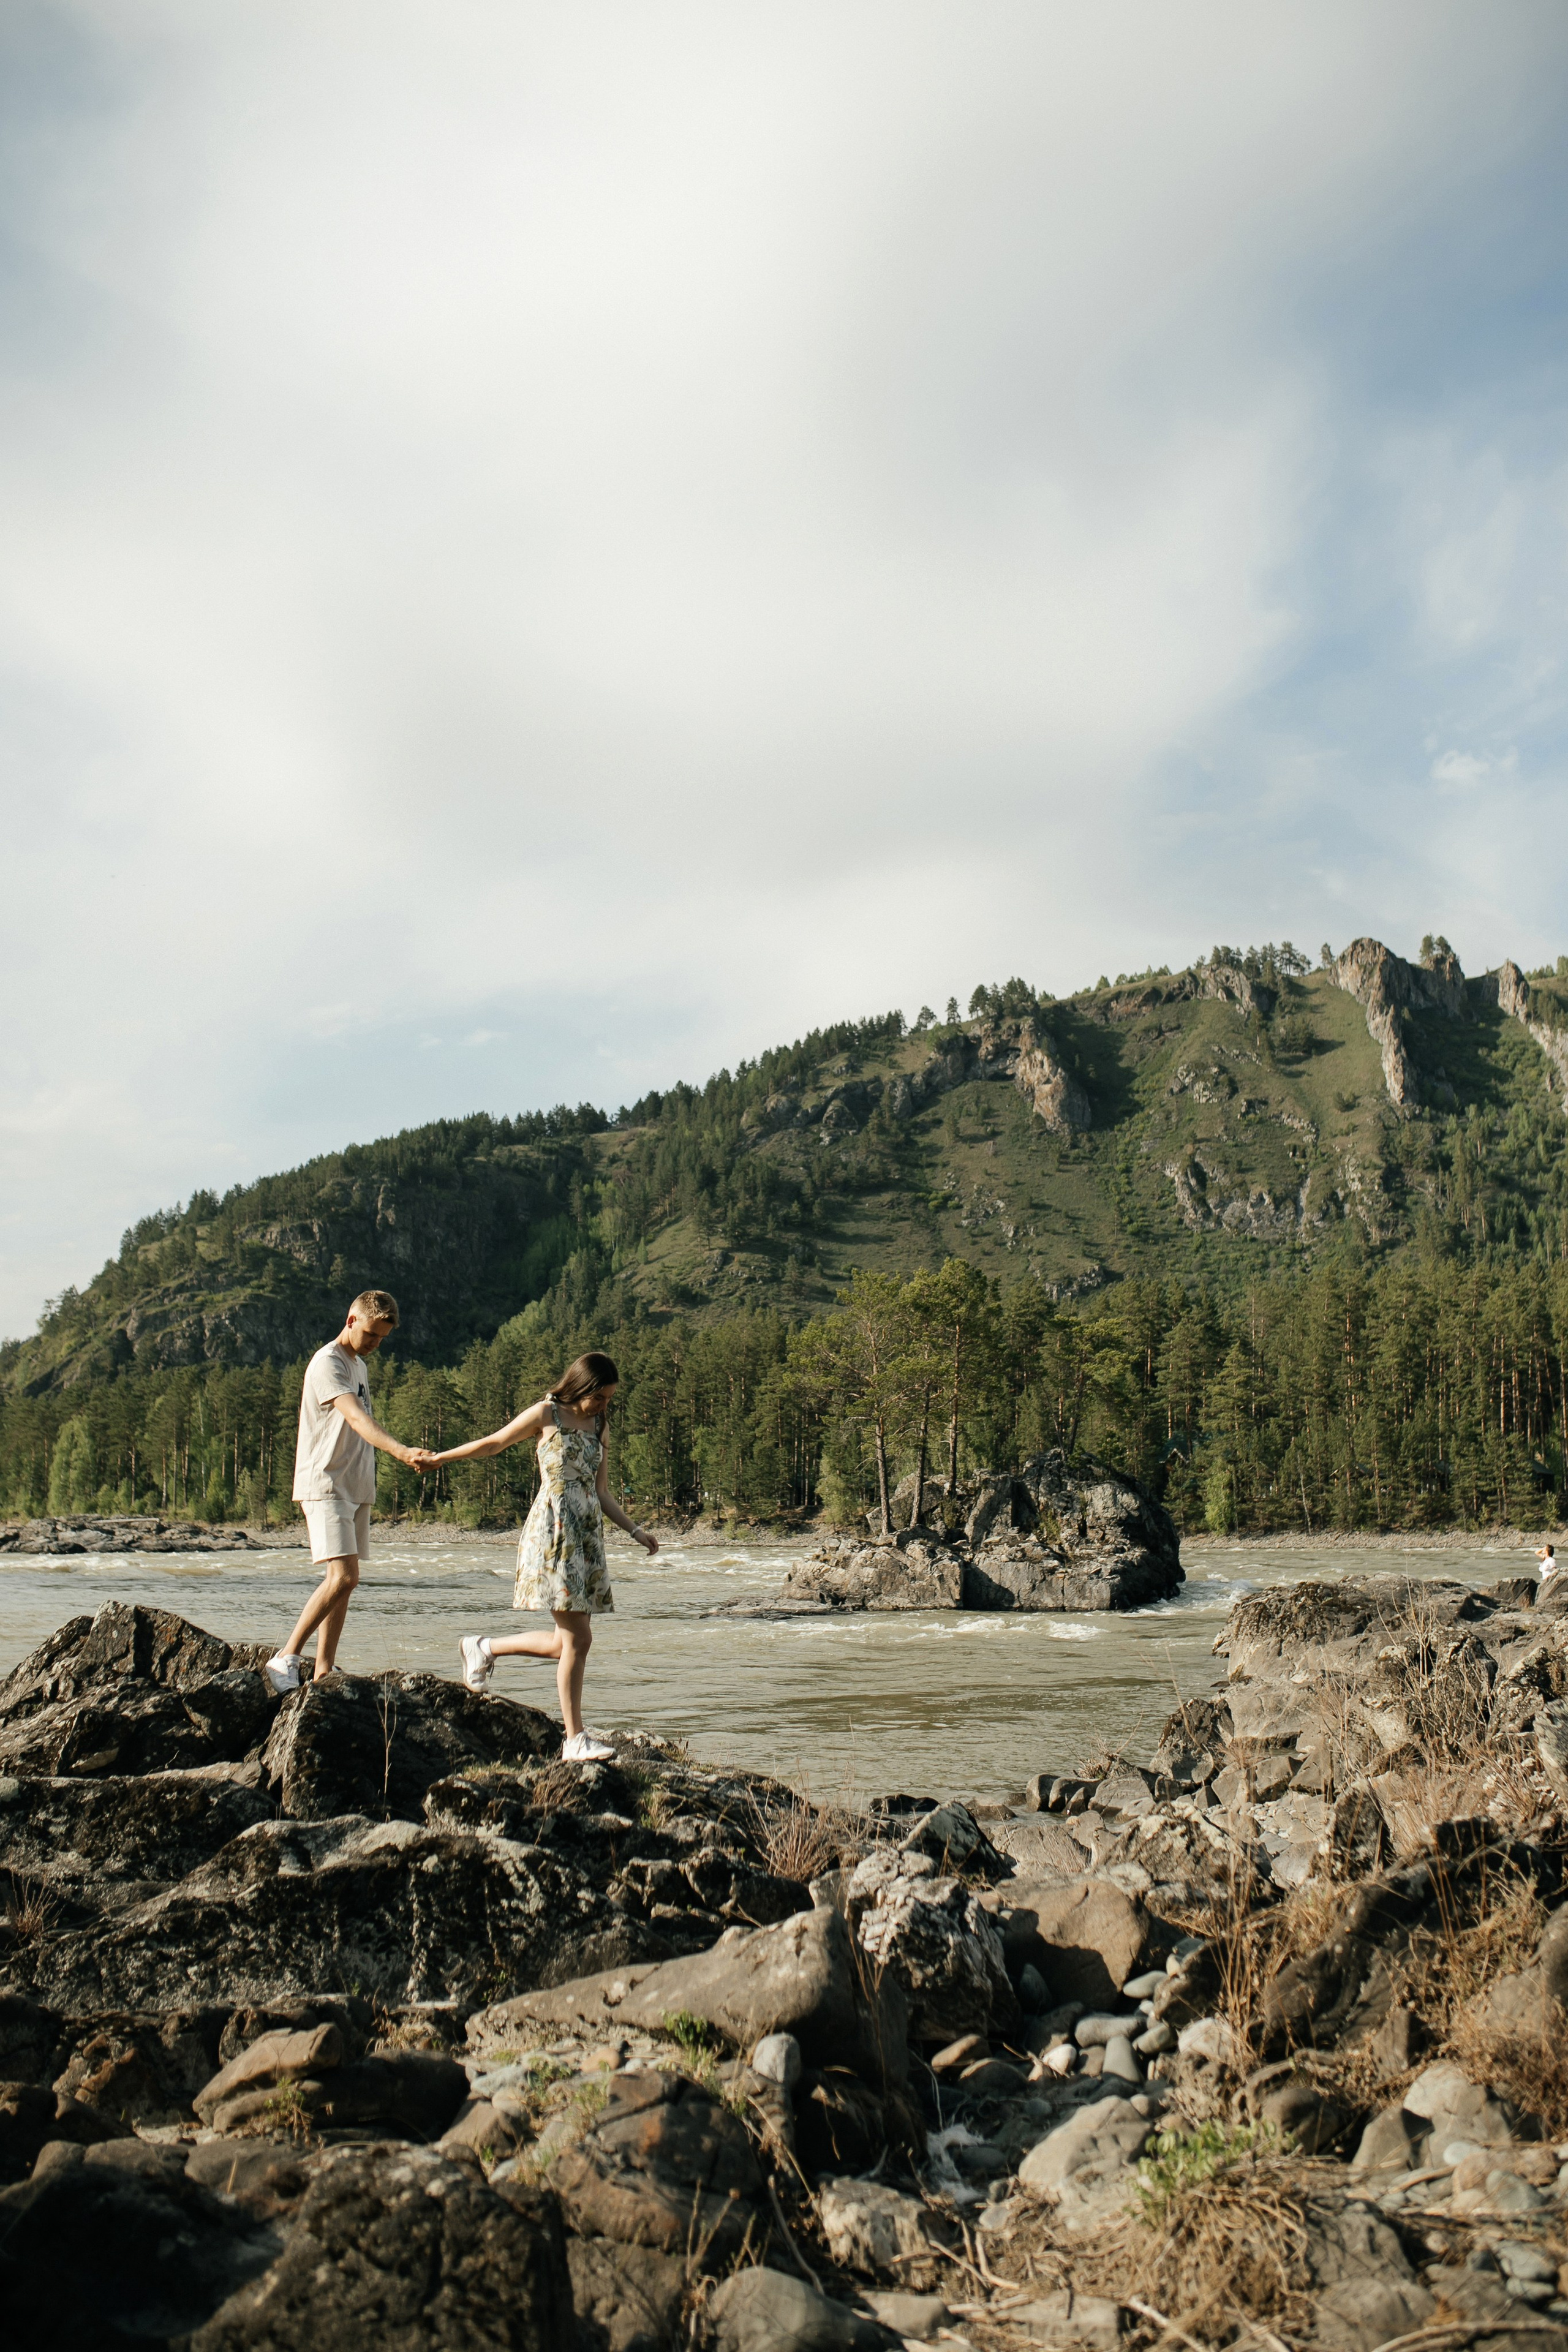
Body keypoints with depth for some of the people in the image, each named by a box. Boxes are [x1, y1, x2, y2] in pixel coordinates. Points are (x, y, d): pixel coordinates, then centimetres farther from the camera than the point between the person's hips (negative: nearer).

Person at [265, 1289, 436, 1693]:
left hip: (356, 1489, 9)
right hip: (325, 1487, -9)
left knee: (343, 1580, 7)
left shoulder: (359, 1366, 17)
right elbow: (358, 1420, -29)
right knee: (343, 1576, -18)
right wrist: (402, 1451, -44)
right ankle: (286, 1658, -9)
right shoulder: (327, 1364, -14)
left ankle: (324, 1672, 10)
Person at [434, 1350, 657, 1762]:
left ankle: (484, 1647, 24)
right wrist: (439, 1458, 10)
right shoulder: (546, 1414, -3)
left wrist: (636, 1531, 10)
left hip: (589, 1534, 7)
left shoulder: (600, 1425, 14)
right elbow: (493, 1444, 7)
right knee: (578, 1638, -9)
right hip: (554, 1531, -7)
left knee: (568, 1641, 4)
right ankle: (575, 1740, 0)